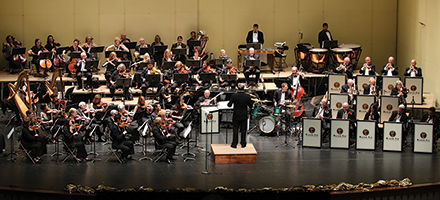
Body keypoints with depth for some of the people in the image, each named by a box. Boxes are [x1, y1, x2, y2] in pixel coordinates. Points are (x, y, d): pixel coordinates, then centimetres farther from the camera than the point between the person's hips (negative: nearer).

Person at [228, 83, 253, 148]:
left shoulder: (234, 96, -12)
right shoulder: (247, 96, -10)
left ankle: (234, 144, 12)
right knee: (243, 130, 11)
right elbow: (250, 106, -1)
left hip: (236, 116, 0)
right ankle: (243, 144, 16)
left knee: (235, 130, 9)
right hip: (244, 116, 0)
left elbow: (229, 105, -5)